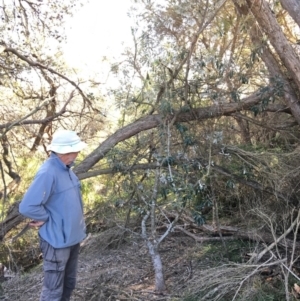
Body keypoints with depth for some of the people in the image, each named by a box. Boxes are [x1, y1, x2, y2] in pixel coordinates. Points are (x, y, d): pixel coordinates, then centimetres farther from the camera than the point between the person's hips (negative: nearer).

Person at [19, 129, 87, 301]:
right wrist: (48, 218, -16)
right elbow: (27, 207, -30)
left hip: (73, 237, 9)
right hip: (58, 241, -9)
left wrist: (79, 226, 8)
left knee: (69, 284, 23)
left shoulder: (66, 169, 4)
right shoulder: (48, 173, -25)